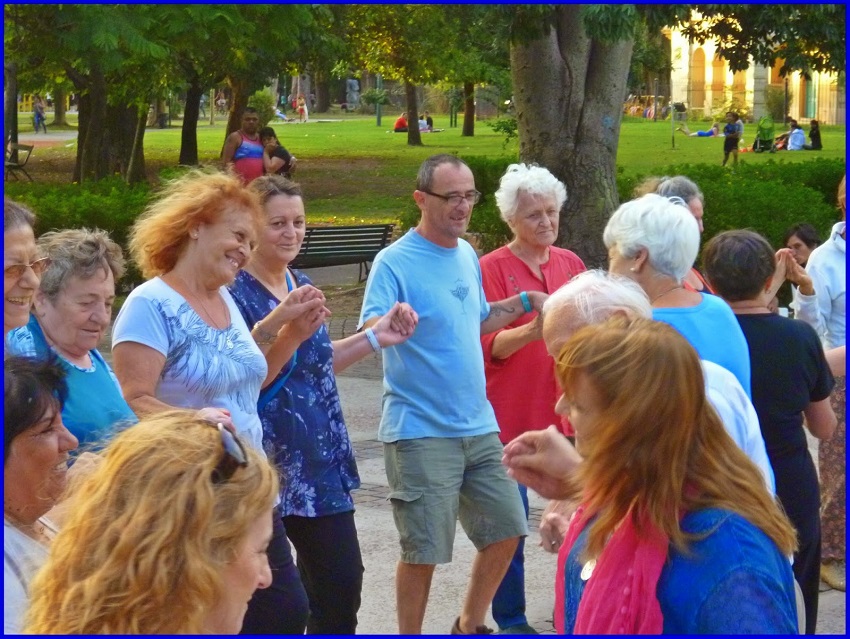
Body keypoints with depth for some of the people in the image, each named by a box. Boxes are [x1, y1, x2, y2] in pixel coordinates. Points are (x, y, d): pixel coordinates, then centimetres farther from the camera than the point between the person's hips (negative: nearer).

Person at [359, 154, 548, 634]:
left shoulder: (467, 255, 9)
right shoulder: (396, 262, -14)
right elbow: (369, 333, -24)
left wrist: (525, 302, 13)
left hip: (479, 426, 7)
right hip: (420, 432, -7)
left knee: (506, 531, 13)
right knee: (423, 551, -2)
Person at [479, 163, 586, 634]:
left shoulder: (570, 263, 9)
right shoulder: (492, 268, -7)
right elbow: (489, 345, -11)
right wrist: (532, 330, -29)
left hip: (565, 412, 4)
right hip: (511, 414, -4)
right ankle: (510, 619, 13)